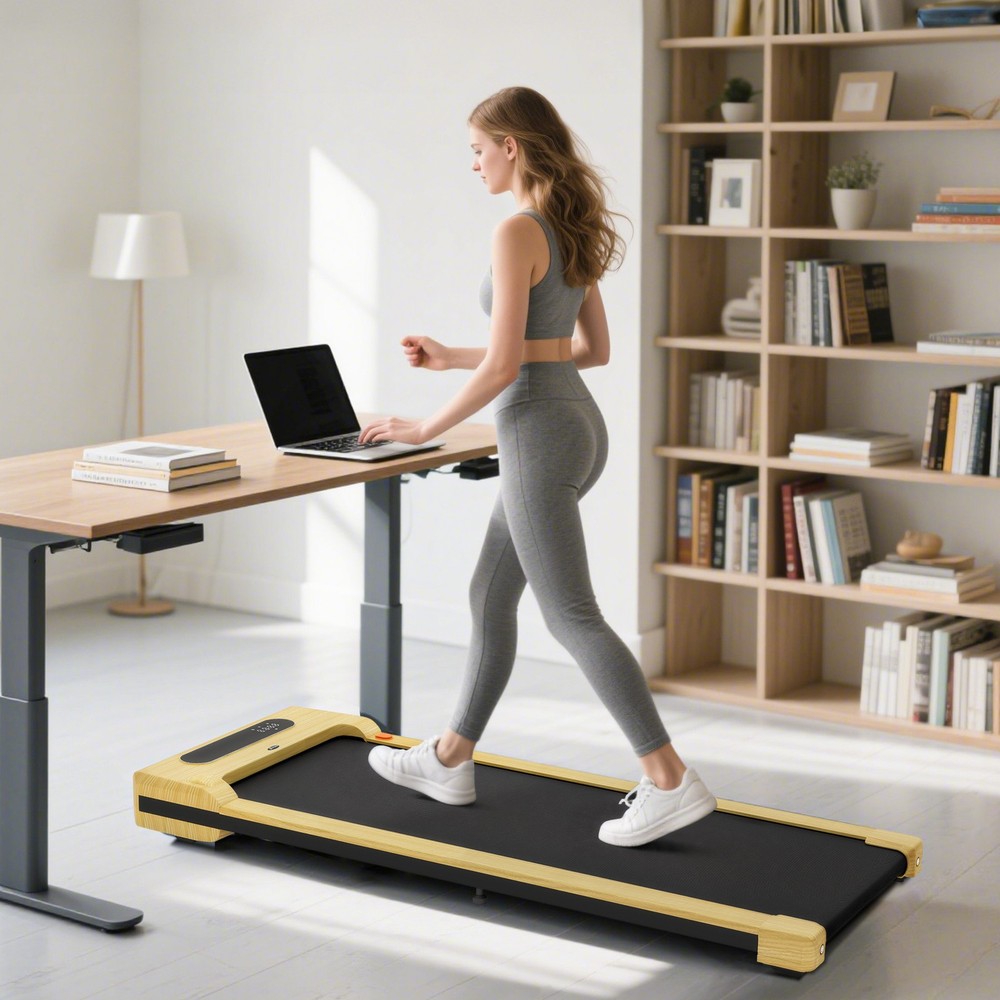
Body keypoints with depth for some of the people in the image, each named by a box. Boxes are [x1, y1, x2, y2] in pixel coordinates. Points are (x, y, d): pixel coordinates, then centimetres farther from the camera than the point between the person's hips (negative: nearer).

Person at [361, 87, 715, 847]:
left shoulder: (518, 232, -16)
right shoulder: (572, 229, 11)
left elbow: (505, 365, -20)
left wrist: (426, 429, -6)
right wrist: (456, 359, 21)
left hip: (539, 432, -10)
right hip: (578, 422, 10)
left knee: (572, 617, -5)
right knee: (491, 597, 18)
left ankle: (670, 782, -5)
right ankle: (450, 760, 29)